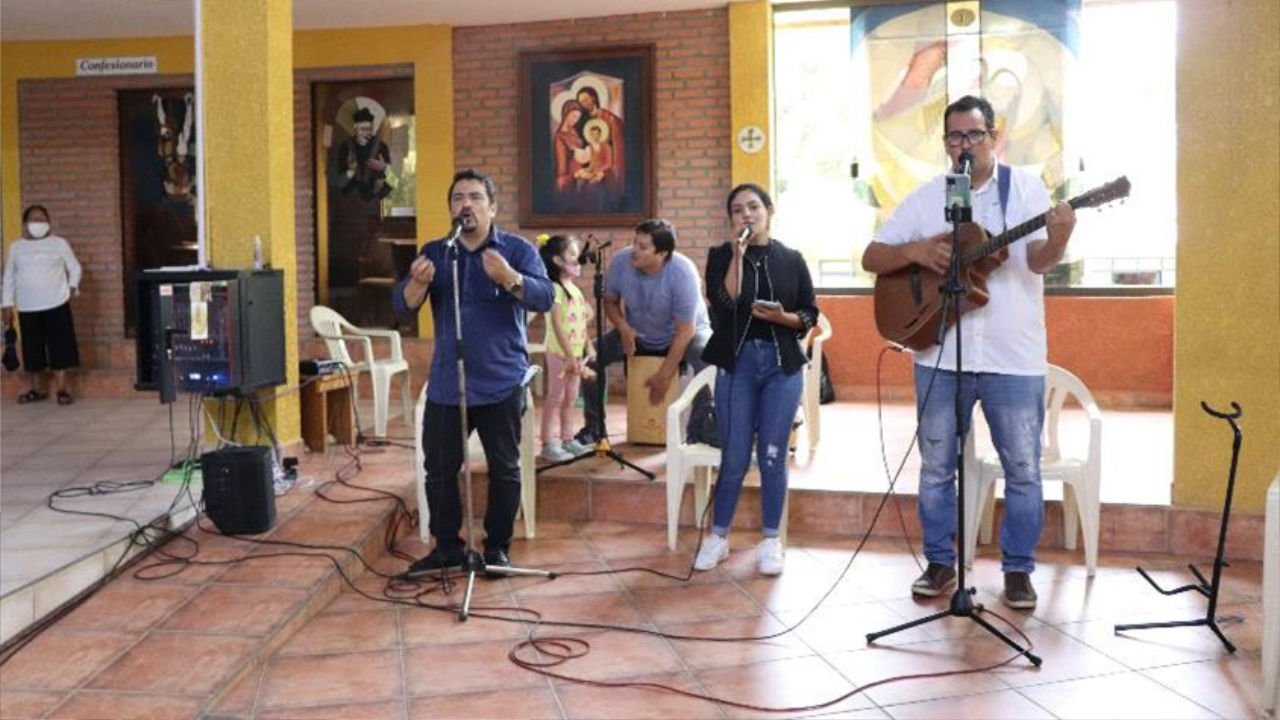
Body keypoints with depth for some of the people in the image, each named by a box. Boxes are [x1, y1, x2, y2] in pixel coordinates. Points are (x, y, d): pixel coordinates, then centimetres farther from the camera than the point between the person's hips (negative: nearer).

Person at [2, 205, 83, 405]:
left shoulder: (59, 243, 4)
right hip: (27, 307, 2)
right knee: (32, 349, 6)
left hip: (56, 304, -2)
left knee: (60, 347, -5)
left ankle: (62, 389, -2)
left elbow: (74, 267, 9)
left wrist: (72, 287, -9)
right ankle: (37, 389, 16)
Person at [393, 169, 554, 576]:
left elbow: (545, 299, -17)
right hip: (445, 384, 3)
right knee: (439, 469, 7)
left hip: (502, 384, -3)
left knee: (504, 469, 5)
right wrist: (418, 282, -25)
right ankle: (446, 546, 22)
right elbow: (402, 306, -2)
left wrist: (509, 278, -36)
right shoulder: (434, 253, 7)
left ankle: (497, 548, 20)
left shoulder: (518, 250, -3)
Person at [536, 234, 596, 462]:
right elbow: (557, 326, -19)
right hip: (560, 352, -8)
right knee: (555, 398, -2)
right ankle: (547, 444, 4)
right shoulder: (554, 289, -15)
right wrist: (569, 355, -21)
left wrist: (588, 347, 9)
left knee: (570, 398, 13)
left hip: (576, 352, 8)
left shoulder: (574, 288, 12)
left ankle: (567, 440, 22)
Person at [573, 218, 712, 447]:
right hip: (638, 334, 4)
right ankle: (594, 427, 1)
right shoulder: (621, 261, -22)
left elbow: (684, 331, -27)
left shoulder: (683, 272, -32)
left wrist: (664, 376, -27)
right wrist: (623, 329, -23)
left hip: (687, 331, -4)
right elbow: (610, 301, -3)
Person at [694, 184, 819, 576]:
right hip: (736, 363, -1)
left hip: (783, 365, 1)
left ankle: (771, 541, 15)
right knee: (734, 458, 1)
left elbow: (810, 316, 6)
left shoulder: (791, 259, 7)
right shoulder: (721, 256, 4)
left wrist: (783, 317, -13)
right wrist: (738, 255, -15)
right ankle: (718, 536, 17)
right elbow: (723, 305, -13)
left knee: (772, 457, 3)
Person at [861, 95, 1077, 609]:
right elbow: (871, 258, 4)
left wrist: (1058, 239, -35)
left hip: (1013, 358, -2)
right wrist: (914, 250, -15)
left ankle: (1018, 569, 20)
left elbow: (1039, 262, -13)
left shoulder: (1025, 187, -1)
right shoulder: (925, 198, 6)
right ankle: (940, 561, 25)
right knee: (936, 466, 10)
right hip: (939, 355, 2)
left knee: (1023, 468, 5)